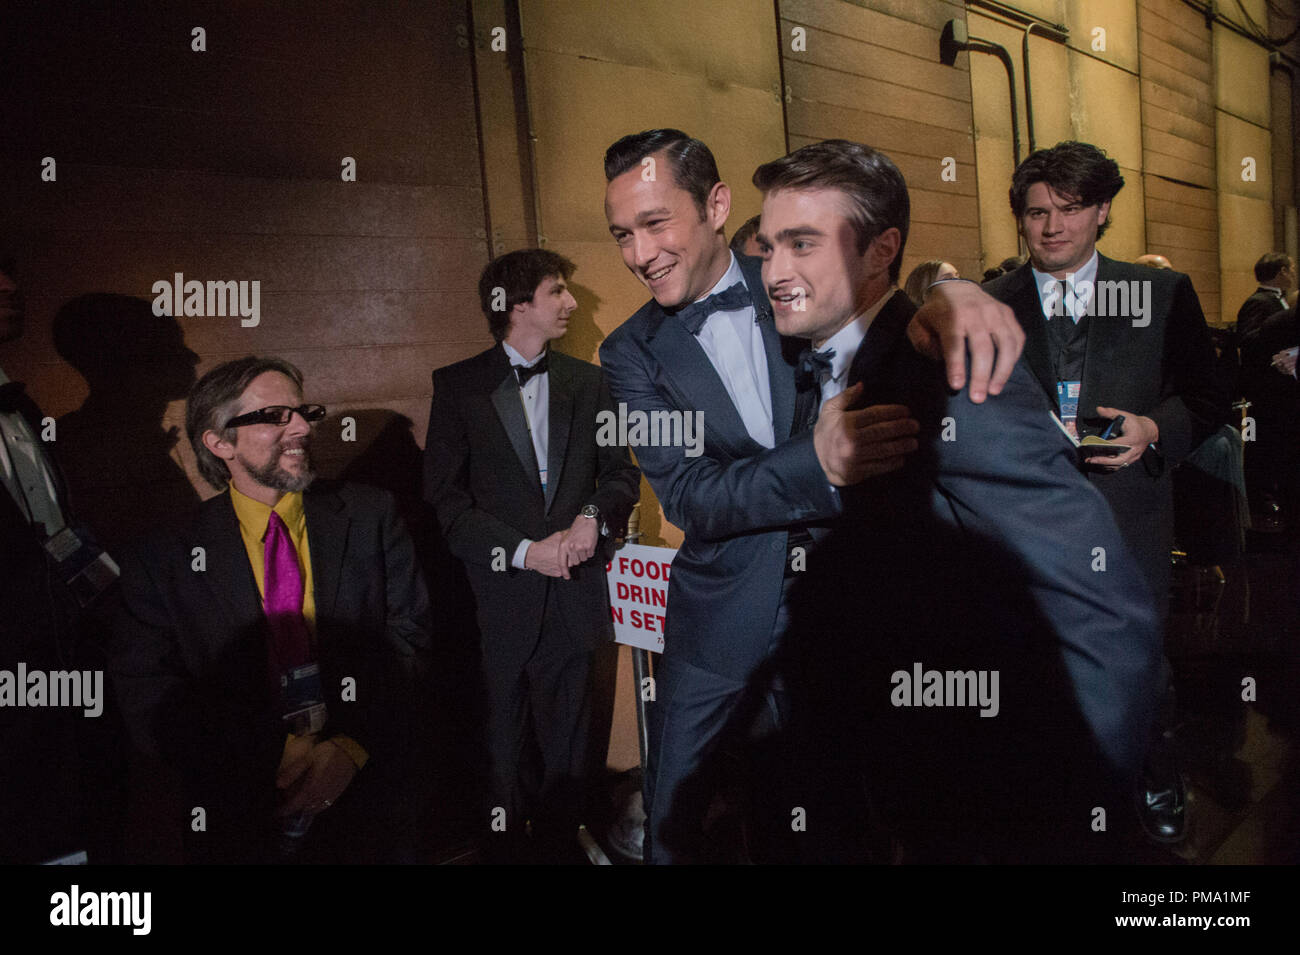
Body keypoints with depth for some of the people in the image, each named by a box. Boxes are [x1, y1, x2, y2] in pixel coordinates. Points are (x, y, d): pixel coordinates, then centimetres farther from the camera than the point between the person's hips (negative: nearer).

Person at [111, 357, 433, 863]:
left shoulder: (370, 516, 0)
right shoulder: (163, 556, -3)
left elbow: (407, 636, -4)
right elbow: (148, 697, -8)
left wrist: (351, 748, -18)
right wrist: (274, 754, -20)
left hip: (365, 802, 1)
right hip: (237, 816, -1)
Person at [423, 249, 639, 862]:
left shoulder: (588, 382, 9)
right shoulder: (458, 386, 0)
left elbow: (621, 472, 10)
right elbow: (445, 499, -5)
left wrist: (594, 516, -11)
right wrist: (523, 550, -14)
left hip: (573, 594, 3)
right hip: (499, 597, -3)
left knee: (568, 749, 12)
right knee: (503, 749, 8)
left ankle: (558, 846, 28)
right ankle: (504, 849, 25)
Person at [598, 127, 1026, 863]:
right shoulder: (633, 352, -6)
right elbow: (686, 495, -16)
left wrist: (951, 292, -34)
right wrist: (817, 464, -33)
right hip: (720, 629, 0)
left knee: (803, 822, 16)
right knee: (674, 828, 11)